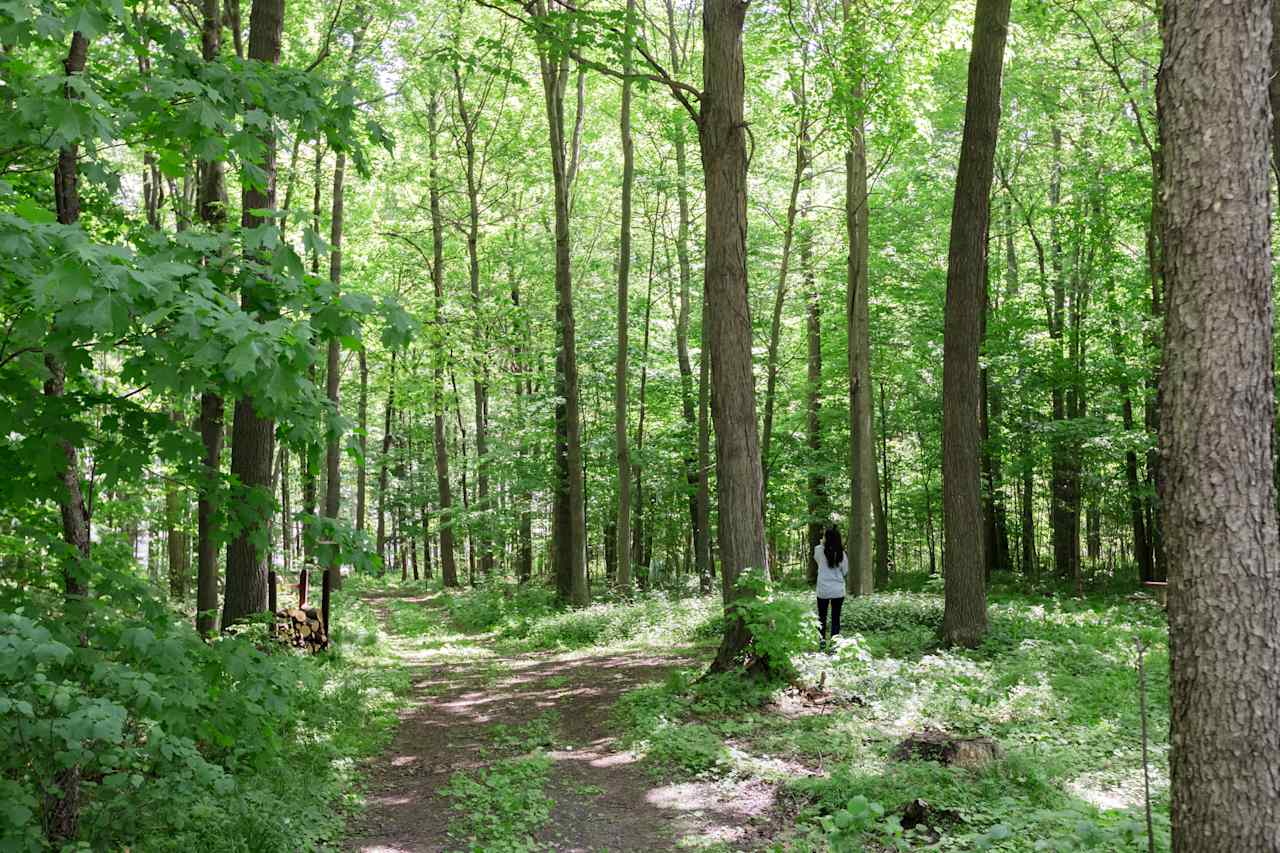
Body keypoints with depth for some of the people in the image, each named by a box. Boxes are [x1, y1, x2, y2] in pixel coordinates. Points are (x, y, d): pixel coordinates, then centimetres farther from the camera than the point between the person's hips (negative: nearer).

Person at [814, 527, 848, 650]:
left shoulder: (819, 550, -7)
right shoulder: (842, 554, -5)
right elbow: (845, 573, 4)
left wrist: (821, 544, 23)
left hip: (823, 590, -1)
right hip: (838, 590, 1)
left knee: (822, 617, 15)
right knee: (836, 618, 7)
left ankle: (822, 640, 5)